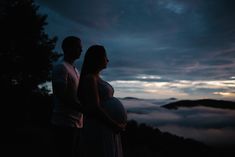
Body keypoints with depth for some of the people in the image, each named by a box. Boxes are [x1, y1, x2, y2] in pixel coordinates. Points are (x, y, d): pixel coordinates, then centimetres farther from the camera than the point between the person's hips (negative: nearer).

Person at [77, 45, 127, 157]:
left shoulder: (97, 78, 14)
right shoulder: (90, 78, -13)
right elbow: (94, 108, -21)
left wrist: (118, 123, 3)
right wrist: (116, 125, -12)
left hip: (107, 129, 9)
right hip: (97, 129, -9)